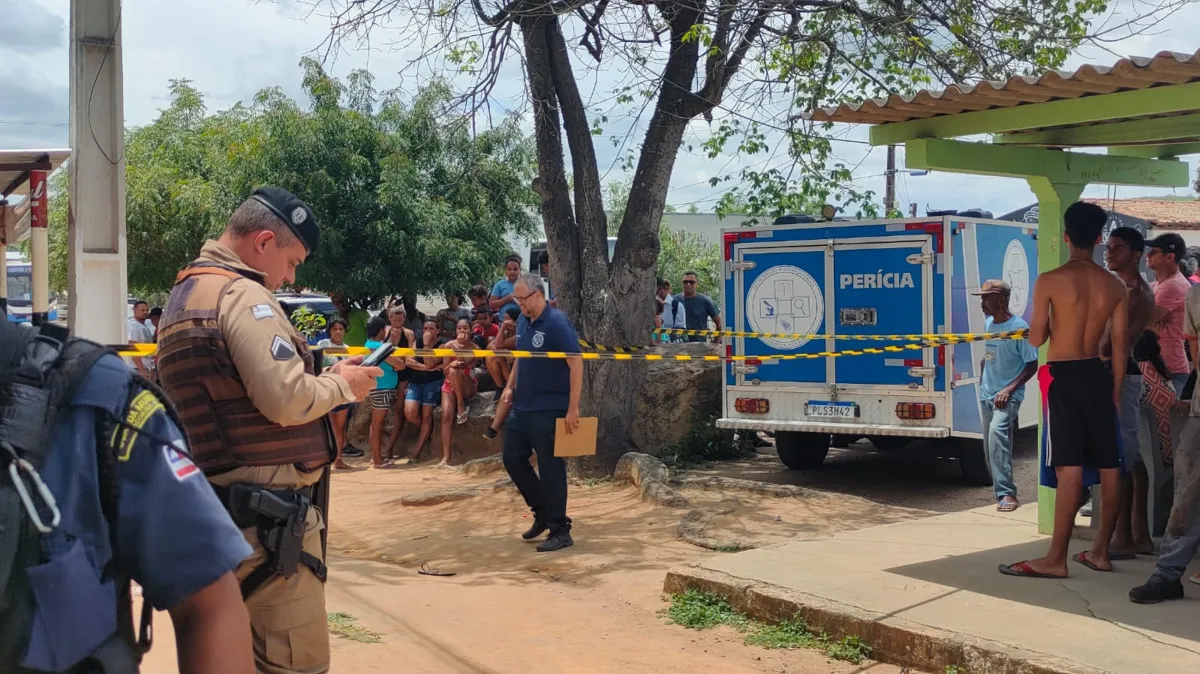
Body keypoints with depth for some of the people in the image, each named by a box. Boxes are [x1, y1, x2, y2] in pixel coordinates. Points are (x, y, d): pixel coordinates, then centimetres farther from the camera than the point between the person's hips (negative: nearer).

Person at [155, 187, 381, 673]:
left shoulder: (184, 296, 18)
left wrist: (326, 379, 13)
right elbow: (286, 400, -23)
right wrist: (342, 385, -5)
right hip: (266, 513, -10)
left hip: (218, 508, 10)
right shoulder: (242, 295, -14)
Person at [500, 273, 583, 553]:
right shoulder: (523, 321, 7)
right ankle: (542, 511, 29)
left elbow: (576, 364, -19)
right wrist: (510, 386, 11)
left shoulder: (557, 323, -16)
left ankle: (560, 532, 7)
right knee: (512, 458, 14)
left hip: (549, 411, -8)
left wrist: (573, 409, -22)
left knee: (550, 469, -3)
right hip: (522, 407, 8)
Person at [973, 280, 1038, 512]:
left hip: (1008, 396, -8)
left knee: (997, 432, -28)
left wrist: (1009, 389, -20)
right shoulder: (988, 324, 7)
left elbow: (1032, 364, -12)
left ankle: (1007, 494, -30)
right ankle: (1002, 493, 28)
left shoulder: (1019, 327, -14)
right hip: (987, 395, 8)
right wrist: (982, 378, 10)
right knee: (991, 444, 12)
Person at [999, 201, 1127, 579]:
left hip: (1062, 376, -4)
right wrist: (1115, 390, 13)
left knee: (1069, 468, -8)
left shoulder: (1050, 281, -10)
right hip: (1097, 374, 4)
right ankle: (1100, 551, 21)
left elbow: (1036, 338, -8)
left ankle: (1056, 559, -7)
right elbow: (1120, 346, 4)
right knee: (1109, 466, 12)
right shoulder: (1115, 286, 3)